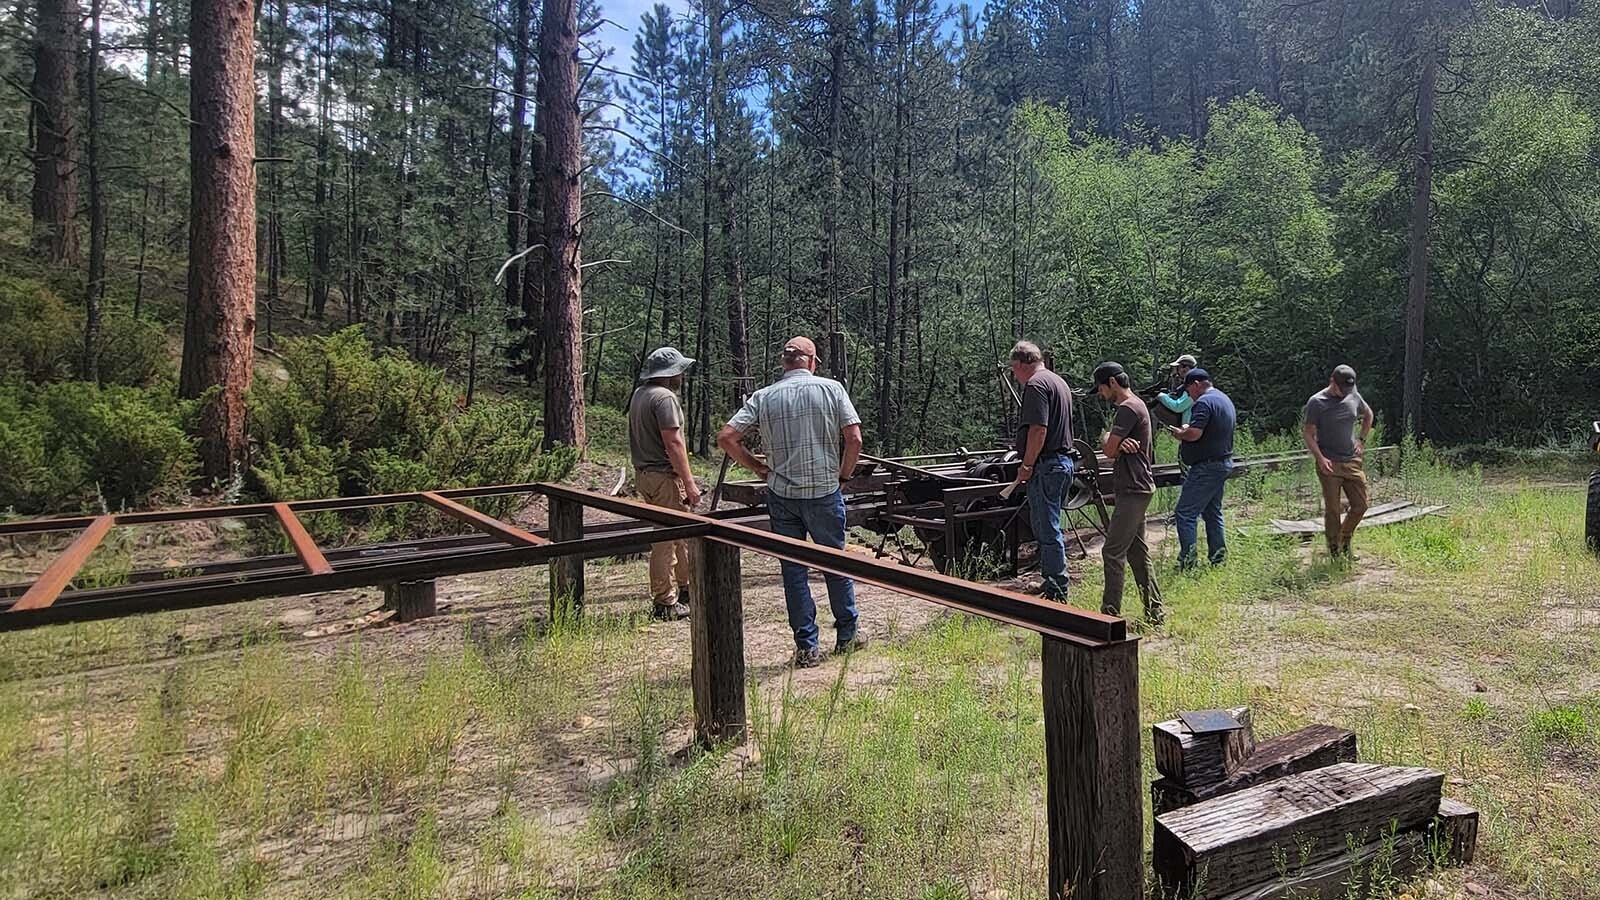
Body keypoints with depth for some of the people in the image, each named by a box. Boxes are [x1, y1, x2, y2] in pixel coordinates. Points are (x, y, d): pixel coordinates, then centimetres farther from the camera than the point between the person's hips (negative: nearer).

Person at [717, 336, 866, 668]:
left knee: (793, 569, 9)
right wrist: (843, 476, 5)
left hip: (781, 495, 1)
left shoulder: (763, 397, 1)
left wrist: (758, 467, 5)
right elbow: (854, 439, -9)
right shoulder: (831, 389, -3)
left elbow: (726, 438, -5)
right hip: (825, 492, -1)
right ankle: (848, 635, 28)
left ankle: (806, 647, 12)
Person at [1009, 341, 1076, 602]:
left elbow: (1038, 429, -21)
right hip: (1064, 461, 10)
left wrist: (1027, 466, -15)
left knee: (1048, 531, -5)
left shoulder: (1036, 384, -13)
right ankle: (1053, 583, 25)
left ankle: (1056, 592, 0)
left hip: (1046, 465, -10)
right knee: (1046, 528, 18)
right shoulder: (1059, 381, 19)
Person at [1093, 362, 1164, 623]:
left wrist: (1108, 439, 5)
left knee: (1113, 552, -9)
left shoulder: (1128, 408, -14)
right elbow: (1113, 450, 12)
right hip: (1136, 489, 11)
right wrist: (1117, 443, -11)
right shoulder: (1136, 406, 19)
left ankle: (1111, 613, -6)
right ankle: (1154, 611, 19)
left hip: (1133, 491, -11)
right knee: (1137, 552, 13)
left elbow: (1109, 451, -16)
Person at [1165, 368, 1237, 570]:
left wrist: (1179, 433, -5)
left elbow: (1194, 434, -26)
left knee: (1185, 513, -8)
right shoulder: (1225, 400, 17)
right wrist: (1187, 430, 17)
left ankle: (1187, 560, -10)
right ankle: (1218, 557, 20)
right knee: (1213, 512, 17)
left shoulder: (1204, 402, -15)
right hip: (1224, 463, 10)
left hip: (1207, 466, -10)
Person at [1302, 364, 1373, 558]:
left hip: (1352, 462, 5)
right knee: (1332, 510, 0)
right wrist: (1320, 458, -17)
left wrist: (1362, 440, 16)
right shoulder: (1317, 402, -8)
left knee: (1360, 506, 5)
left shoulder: (1354, 396, 7)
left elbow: (1368, 415, 27)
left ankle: (1345, 539, 28)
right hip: (1329, 464, -5)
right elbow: (1308, 433, -7)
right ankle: (1334, 550, 12)